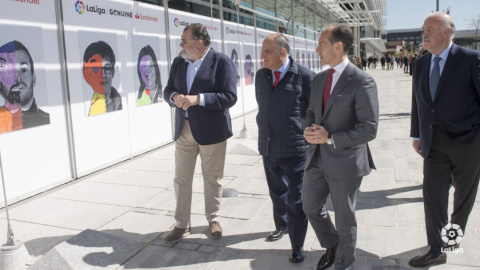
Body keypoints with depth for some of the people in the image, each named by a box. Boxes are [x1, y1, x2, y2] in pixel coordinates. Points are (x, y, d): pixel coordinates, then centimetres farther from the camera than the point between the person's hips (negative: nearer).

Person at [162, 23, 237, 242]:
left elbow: (230, 97, -16)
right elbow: (168, 89, 12)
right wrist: (174, 97, -13)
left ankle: (213, 219, 30)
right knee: (181, 179, 9)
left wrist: (198, 98, -25)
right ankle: (182, 224, 23)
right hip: (183, 129, 5)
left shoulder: (221, 62, -9)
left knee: (212, 179, 10)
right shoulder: (178, 62, 8)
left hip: (211, 131, -4)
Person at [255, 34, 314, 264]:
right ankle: (281, 225, 46)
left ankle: (297, 246, 19)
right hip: (268, 148, 6)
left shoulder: (305, 76, -12)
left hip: (295, 150, -6)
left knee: (296, 199, 4)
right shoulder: (261, 76, 7)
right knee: (277, 193, 23)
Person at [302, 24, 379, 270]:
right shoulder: (319, 79, 7)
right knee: (310, 207, 18)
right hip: (317, 158, 7)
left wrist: (330, 137, -22)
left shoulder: (362, 82, -15)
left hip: (345, 160, -6)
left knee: (344, 218, 11)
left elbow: (369, 129, -19)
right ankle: (331, 245, 46)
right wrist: (309, 129, -7)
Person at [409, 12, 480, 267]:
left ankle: (455, 232, 41)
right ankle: (437, 249, 10)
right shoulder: (420, 63, 6)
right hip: (434, 143, 4)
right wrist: (416, 134, 11)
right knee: (432, 193, 0)